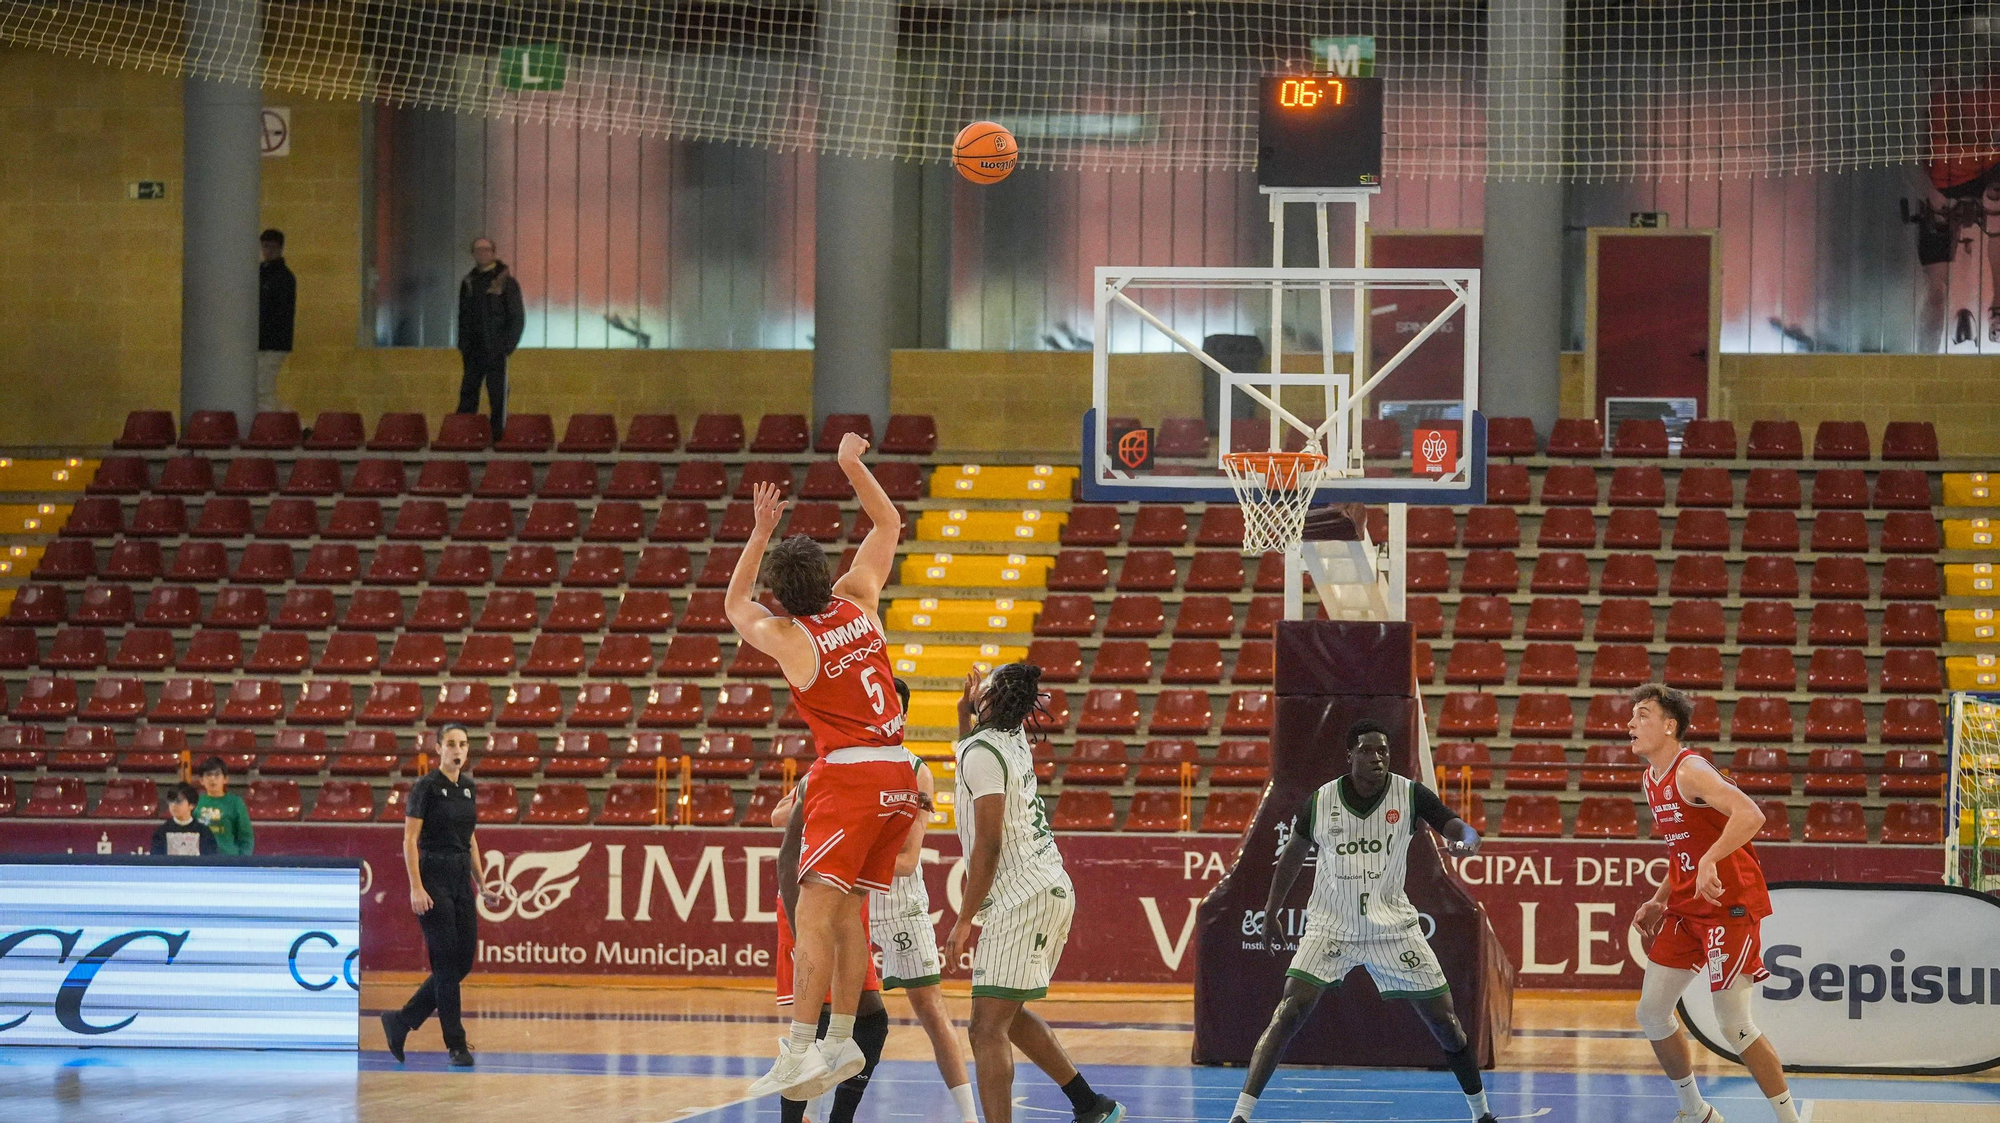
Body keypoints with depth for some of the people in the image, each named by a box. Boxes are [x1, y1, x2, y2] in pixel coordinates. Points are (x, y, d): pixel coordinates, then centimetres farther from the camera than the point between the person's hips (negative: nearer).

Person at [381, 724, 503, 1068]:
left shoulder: (468, 788, 12)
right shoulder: (425, 788, -9)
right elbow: (409, 840, -12)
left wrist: (482, 887, 15)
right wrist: (416, 887, -20)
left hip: (462, 878, 7)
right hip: (434, 877, -7)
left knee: (463, 962, 6)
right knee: (447, 962, -6)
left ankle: (400, 1022, 19)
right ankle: (457, 1046, -1)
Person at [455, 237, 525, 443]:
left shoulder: (506, 281, -2)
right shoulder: (468, 282, 13)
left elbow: (517, 318, -2)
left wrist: (507, 346, -10)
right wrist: (463, 346, 8)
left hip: (496, 349, -5)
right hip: (473, 349, 5)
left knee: (497, 394, -4)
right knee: (468, 394, 2)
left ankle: (497, 435, -1)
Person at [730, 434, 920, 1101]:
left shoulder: (787, 638, -6)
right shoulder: (857, 601, 6)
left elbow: (734, 604, 17)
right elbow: (887, 522, 21)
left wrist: (761, 532, 17)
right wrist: (852, 465, 24)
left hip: (847, 776, -7)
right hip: (896, 777, 7)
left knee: (815, 911, -13)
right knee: (848, 910, 13)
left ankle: (799, 1052, -23)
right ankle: (841, 1040, 14)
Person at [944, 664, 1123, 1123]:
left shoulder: (981, 753, -14)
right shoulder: (1014, 741, 12)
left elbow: (988, 845, -19)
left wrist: (964, 920, -15)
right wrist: (966, 715, 24)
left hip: (1020, 897, -10)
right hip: (1052, 890, 10)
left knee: (988, 1028, -13)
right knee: (1010, 1015, 23)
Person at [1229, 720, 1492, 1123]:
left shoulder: (1411, 795, -7)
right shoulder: (1319, 802, -6)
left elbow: (1462, 830, -11)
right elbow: (1293, 855, 11)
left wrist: (1465, 841, -37)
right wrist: (1271, 915, 16)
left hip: (1393, 925, 1)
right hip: (1330, 926, -1)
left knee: (1444, 1021, 1)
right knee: (1289, 1012, -17)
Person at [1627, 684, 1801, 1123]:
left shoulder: (1690, 772, -17)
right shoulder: (1653, 779, 13)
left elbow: (1751, 816, -33)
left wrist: (1709, 861, -42)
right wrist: (1658, 902, 17)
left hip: (1729, 906, -10)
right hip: (1687, 907, 10)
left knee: (1733, 1025, -9)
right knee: (1651, 1012, 10)